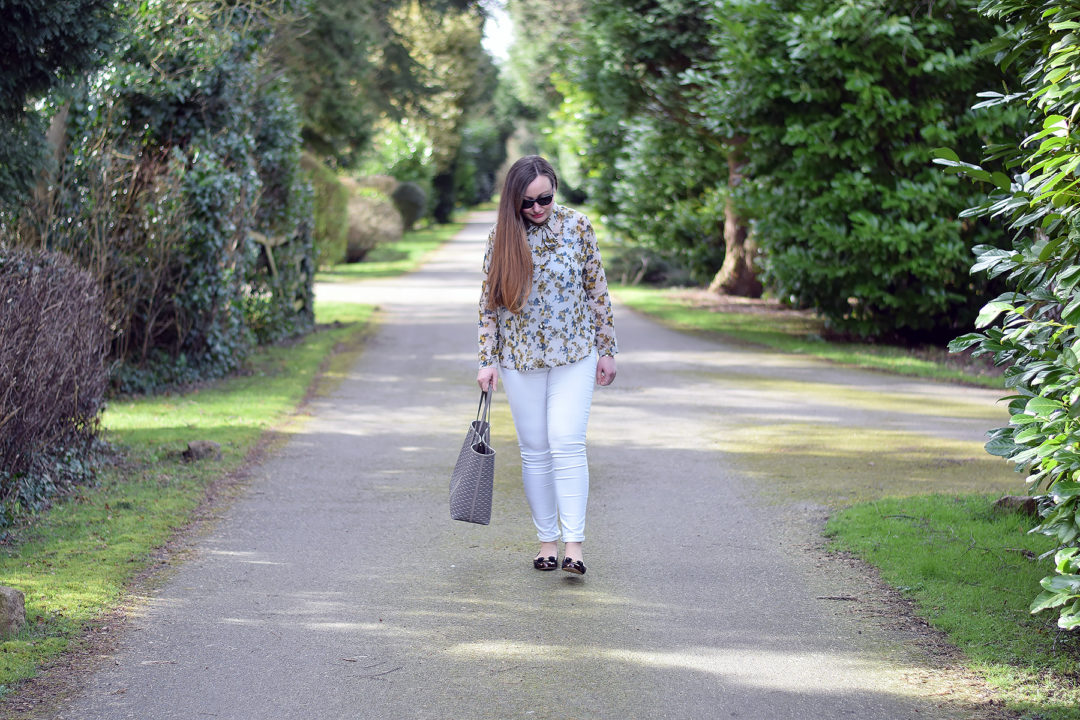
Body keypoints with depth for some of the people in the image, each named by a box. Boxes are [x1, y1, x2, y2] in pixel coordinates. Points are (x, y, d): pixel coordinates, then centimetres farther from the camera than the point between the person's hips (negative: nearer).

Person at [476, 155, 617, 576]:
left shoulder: (577, 226, -2)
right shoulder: (502, 237, 0)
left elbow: (597, 289, 3)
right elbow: (489, 303, 4)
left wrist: (607, 350, 4)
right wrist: (488, 360, 0)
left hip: (574, 354, -2)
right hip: (520, 358, 2)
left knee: (567, 443, -13)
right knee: (534, 450, 5)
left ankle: (573, 545, -13)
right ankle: (546, 541, 14)